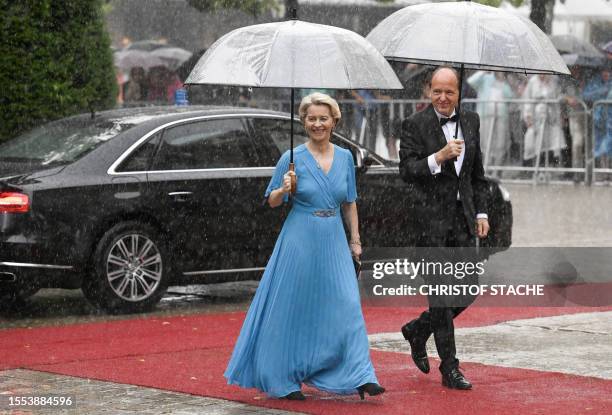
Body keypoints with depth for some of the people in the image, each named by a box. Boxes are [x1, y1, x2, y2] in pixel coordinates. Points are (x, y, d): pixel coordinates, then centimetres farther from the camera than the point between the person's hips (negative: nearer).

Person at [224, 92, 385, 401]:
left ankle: (360, 378, -3)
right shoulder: (293, 158, -5)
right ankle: (284, 380, 13)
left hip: (333, 242, 3)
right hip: (300, 240, -3)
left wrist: (355, 240, 12)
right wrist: (284, 188, -20)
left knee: (346, 307, -4)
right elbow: (272, 201, 0)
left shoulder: (345, 158, 7)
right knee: (294, 310, 3)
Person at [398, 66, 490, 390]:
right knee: (441, 292, -3)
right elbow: (406, 170, -10)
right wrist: (438, 157, -23)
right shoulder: (415, 125, -5)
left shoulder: (471, 121, 11)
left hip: (463, 216, 5)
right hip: (431, 217, -5)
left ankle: (417, 330, 29)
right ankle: (449, 369, 1)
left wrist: (481, 213, 11)